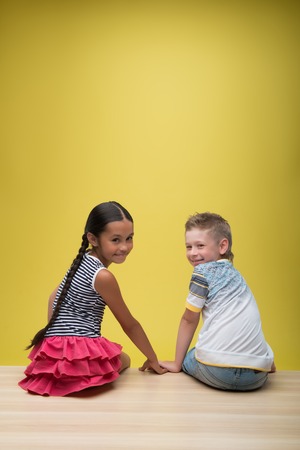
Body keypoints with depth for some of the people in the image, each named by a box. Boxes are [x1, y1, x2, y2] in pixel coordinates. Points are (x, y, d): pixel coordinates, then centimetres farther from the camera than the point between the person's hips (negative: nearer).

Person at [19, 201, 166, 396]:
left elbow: (55, 297, 17)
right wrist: (152, 359, 7)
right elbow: (130, 325, -6)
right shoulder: (103, 276, -17)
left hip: (54, 346, 7)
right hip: (79, 351, -7)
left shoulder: (84, 259, 7)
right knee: (124, 359, 22)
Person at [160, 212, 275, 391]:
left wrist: (177, 364, 15)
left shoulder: (204, 271, -2)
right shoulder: (233, 273, 18)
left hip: (217, 371, -6)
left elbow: (189, 320, 5)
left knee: (188, 358, 25)